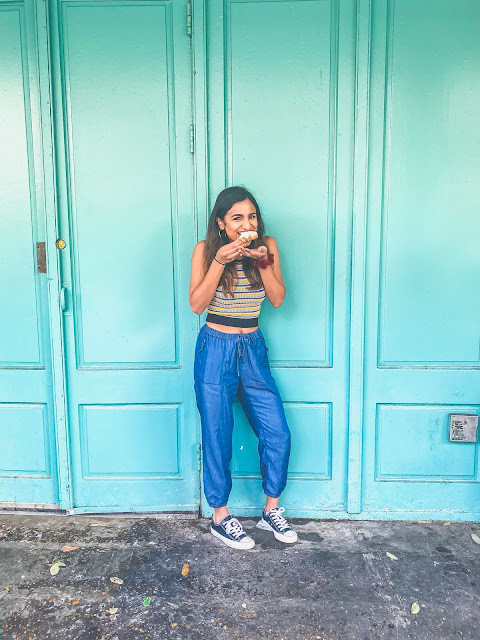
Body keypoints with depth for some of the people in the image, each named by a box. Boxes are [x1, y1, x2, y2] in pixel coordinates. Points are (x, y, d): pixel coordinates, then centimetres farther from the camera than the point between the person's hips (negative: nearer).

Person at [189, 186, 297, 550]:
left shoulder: (267, 246, 1)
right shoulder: (205, 249, -6)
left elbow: (278, 299, -2)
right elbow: (196, 304, -12)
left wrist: (263, 262, -16)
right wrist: (220, 262, -21)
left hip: (253, 349, 3)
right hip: (215, 349, -3)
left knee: (278, 434, 3)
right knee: (218, 438, 4)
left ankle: (271, 511, 24)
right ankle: (220, 517, 24)